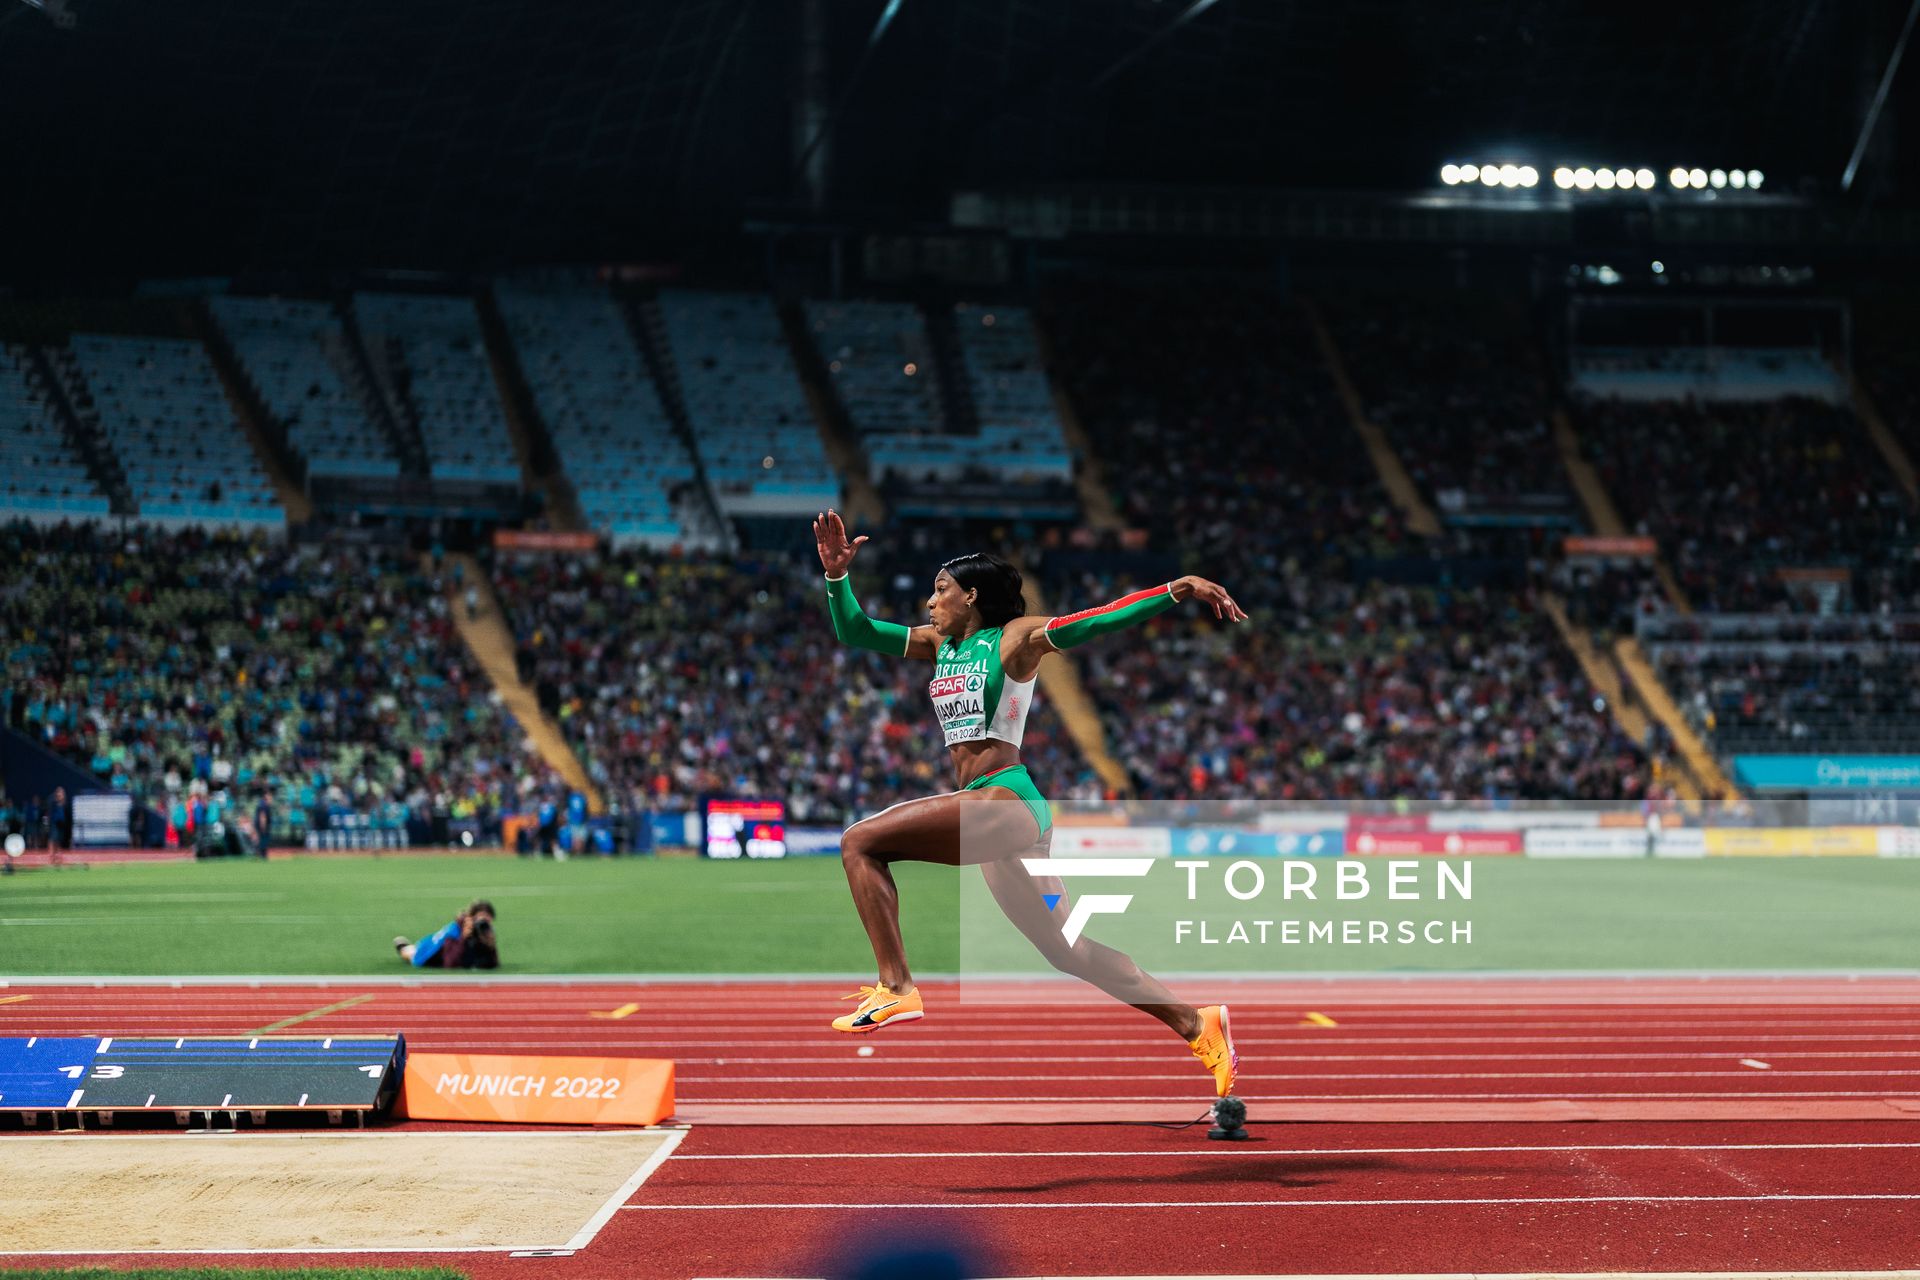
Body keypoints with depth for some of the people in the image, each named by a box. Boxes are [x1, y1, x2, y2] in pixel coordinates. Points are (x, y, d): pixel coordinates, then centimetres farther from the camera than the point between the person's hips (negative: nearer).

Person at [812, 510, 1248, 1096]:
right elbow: (852, 631, 17)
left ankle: (896, 988, -19)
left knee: (861, 841, -16)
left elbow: (1099, 620, -8)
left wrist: (1176, 590, -19)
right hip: (986, 813, 8)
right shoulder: (939, 644, 20)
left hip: (1004, 801, -8)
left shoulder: (1016, 638, 1)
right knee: (1069, 951, 9)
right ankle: (1196, 1024, 14)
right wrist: (836, 574, 1)